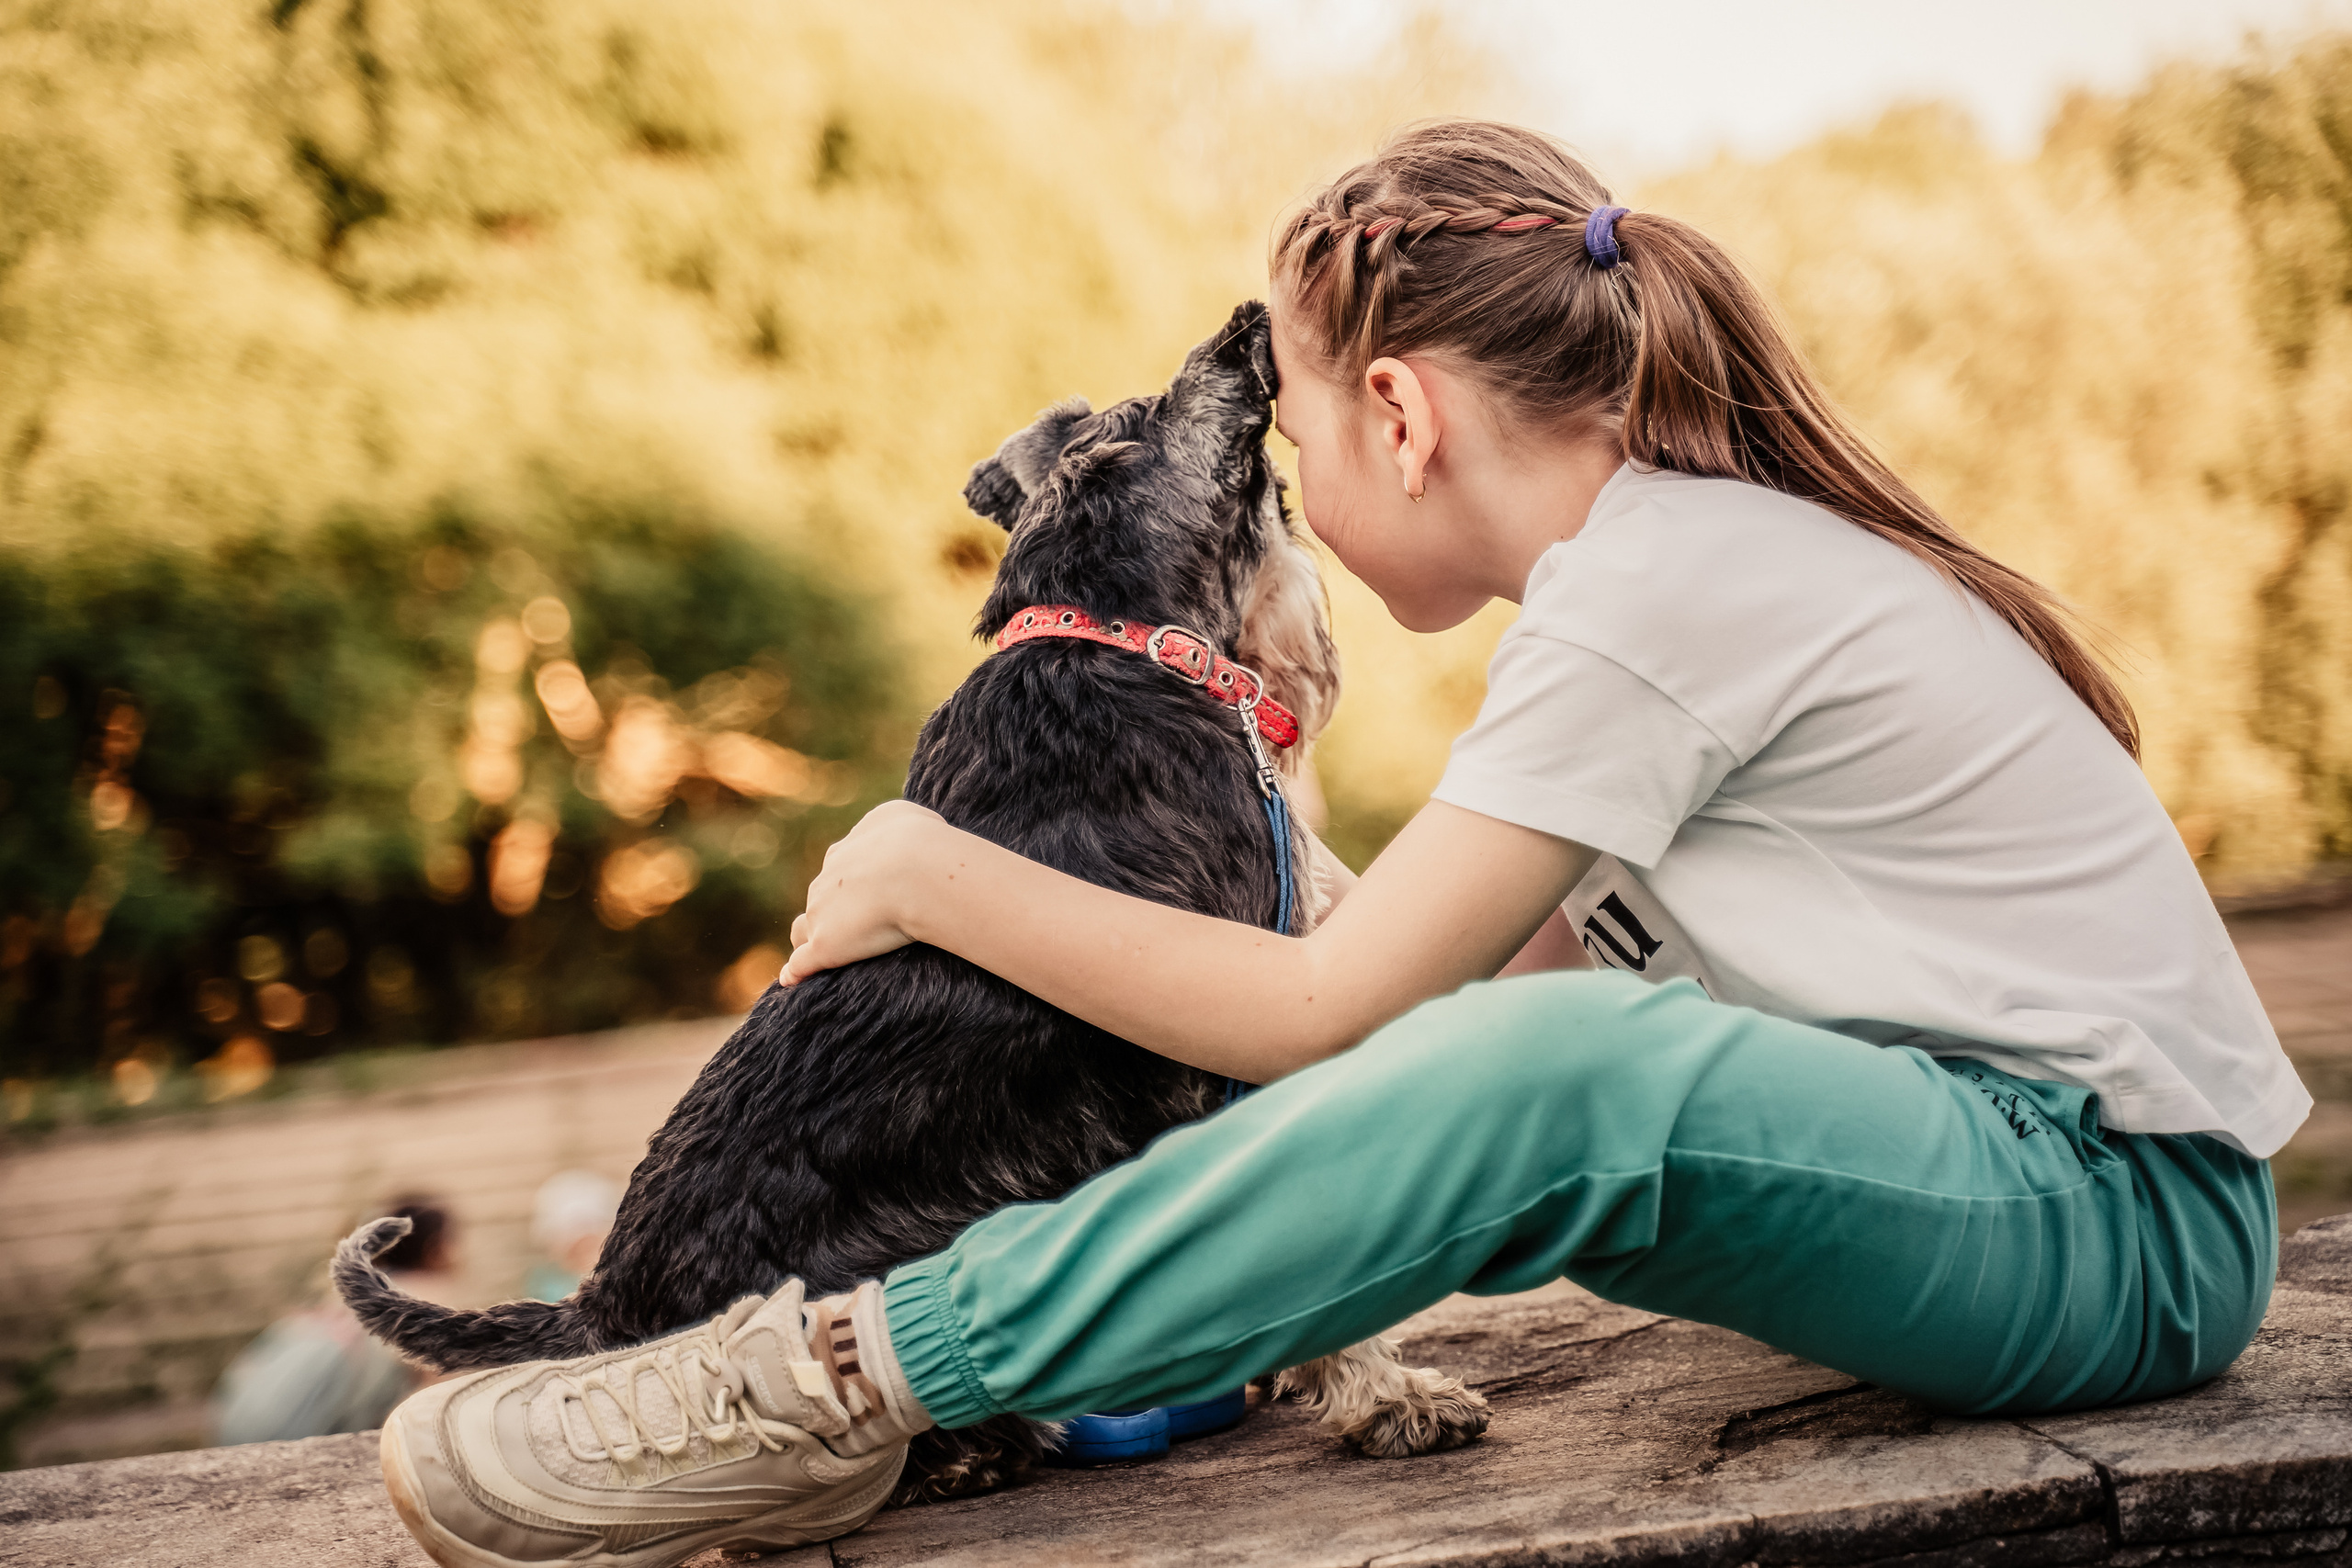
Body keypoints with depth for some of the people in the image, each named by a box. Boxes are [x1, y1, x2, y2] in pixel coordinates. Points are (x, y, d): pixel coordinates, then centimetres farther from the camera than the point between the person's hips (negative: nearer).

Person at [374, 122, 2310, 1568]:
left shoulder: (1649, 591, -19)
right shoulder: (1688, 534, 10)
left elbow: (1328, 1005, -19)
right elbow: (1519, 951, 11)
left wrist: (934, 881, -9)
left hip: (2133, 1224, -10)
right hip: (1985, 1144, 10)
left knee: (1542, 1071, -33)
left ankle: (844, 1381, -26)